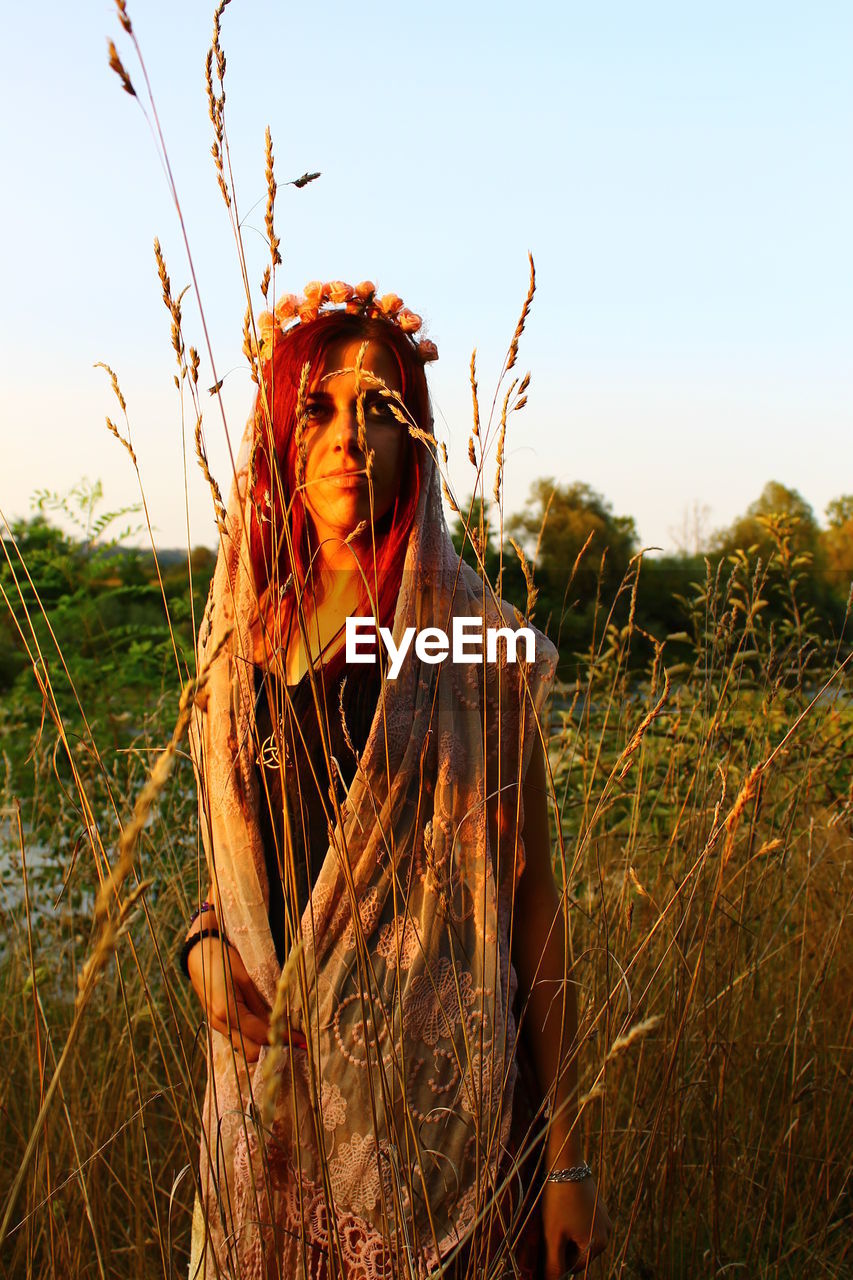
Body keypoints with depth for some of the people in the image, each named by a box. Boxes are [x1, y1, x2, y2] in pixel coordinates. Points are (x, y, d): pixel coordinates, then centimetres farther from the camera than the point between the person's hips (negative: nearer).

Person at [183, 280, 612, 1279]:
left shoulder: (476, 644, -10)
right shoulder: (241, 637, 3)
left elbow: (531, 900, -9)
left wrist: (565, 1157, -9)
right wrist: (205, 943, -5)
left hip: (425, 1092, -4)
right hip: (267, 1074, 4)